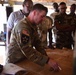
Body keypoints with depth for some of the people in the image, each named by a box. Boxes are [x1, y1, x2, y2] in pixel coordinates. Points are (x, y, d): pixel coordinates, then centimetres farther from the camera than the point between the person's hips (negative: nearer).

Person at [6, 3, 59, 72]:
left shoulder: (33, 26, 4)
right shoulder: (23, 26, -27)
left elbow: (37, 43, 3)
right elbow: (27, 50, -34)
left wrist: (46, 56, -11)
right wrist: (47, 60, -36)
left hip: (25, 59, 8)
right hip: (15, 62, -8)